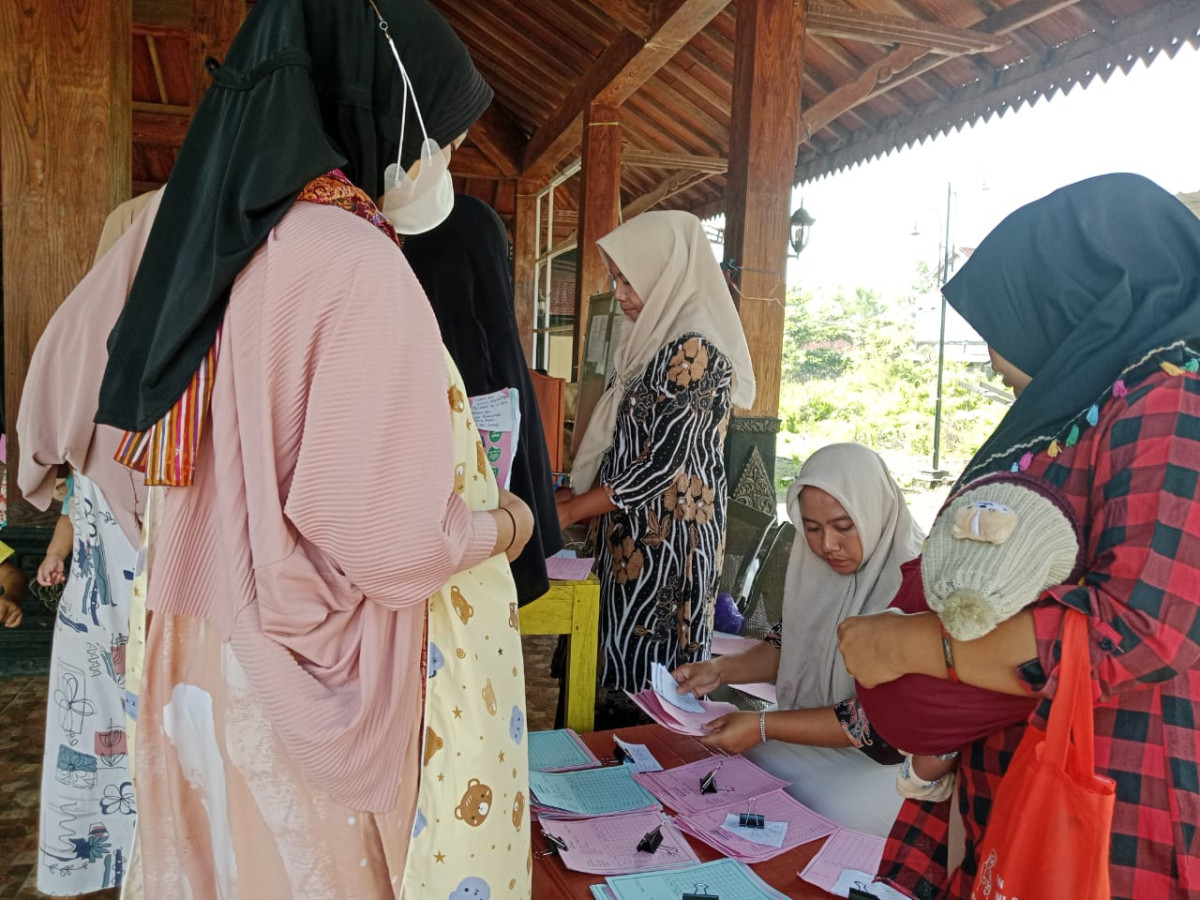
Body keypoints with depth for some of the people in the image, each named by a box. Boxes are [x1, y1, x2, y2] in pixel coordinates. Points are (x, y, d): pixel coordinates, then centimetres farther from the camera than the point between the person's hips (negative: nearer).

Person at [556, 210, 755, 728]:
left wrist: (570, 510, -12)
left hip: (668, 544, -9)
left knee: (644, 689, -1)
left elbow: (663, 466, -18)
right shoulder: (656, 343, 13)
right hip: (636, 540, 9)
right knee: (620, 672, 13)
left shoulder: (694, 351, -16)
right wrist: (574, 493, 9)